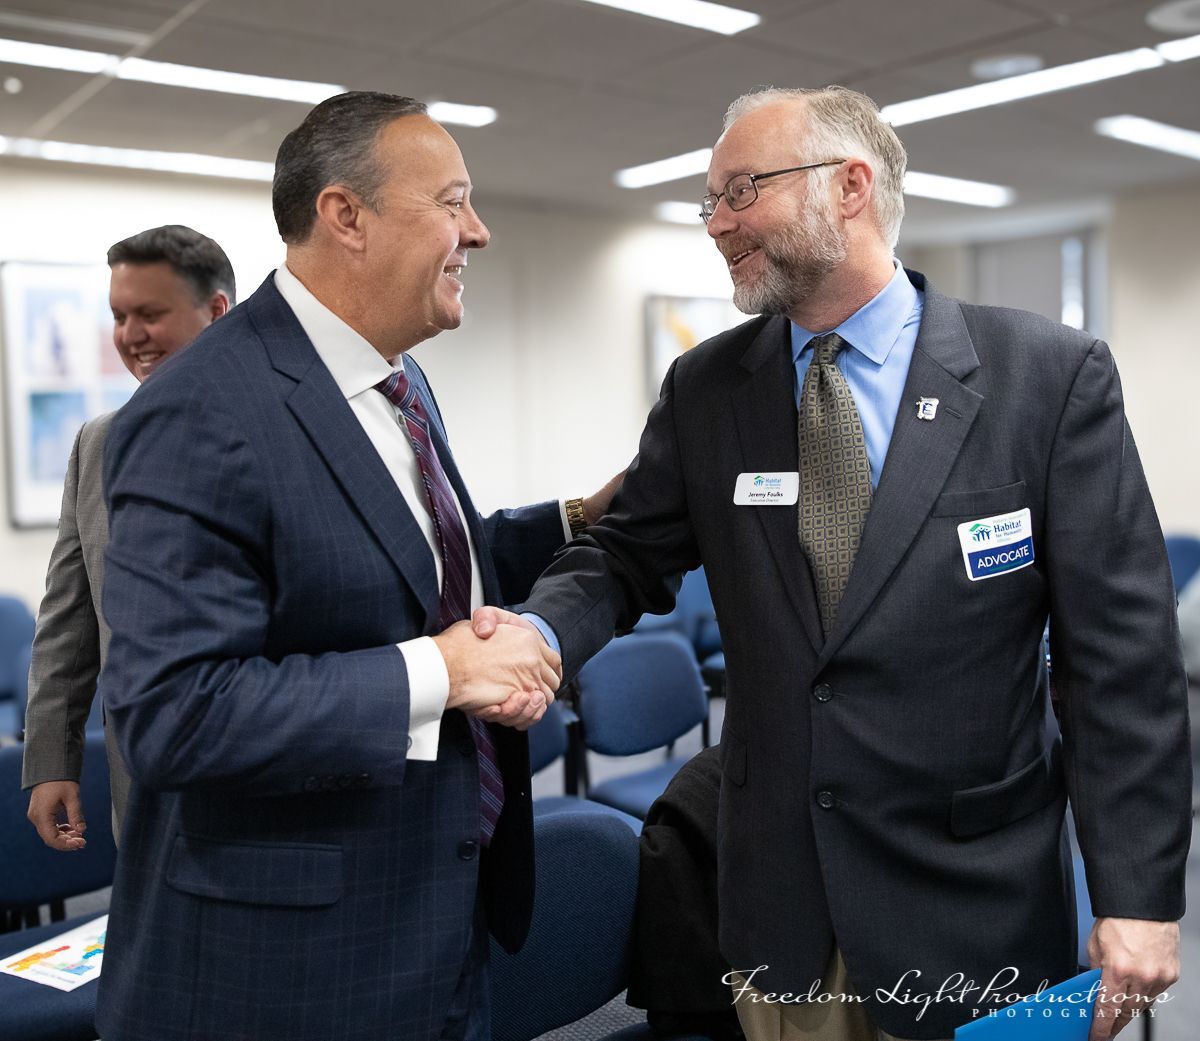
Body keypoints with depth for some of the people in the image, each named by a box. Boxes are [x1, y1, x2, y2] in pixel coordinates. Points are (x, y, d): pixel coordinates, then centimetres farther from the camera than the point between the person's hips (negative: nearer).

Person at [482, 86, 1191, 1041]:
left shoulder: (1053, 376, -10)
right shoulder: (703, 389, 0)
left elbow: (1123, 655, -9)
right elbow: (630, 557, 5)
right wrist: (542, 630, -18)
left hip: (969, 899, -2)